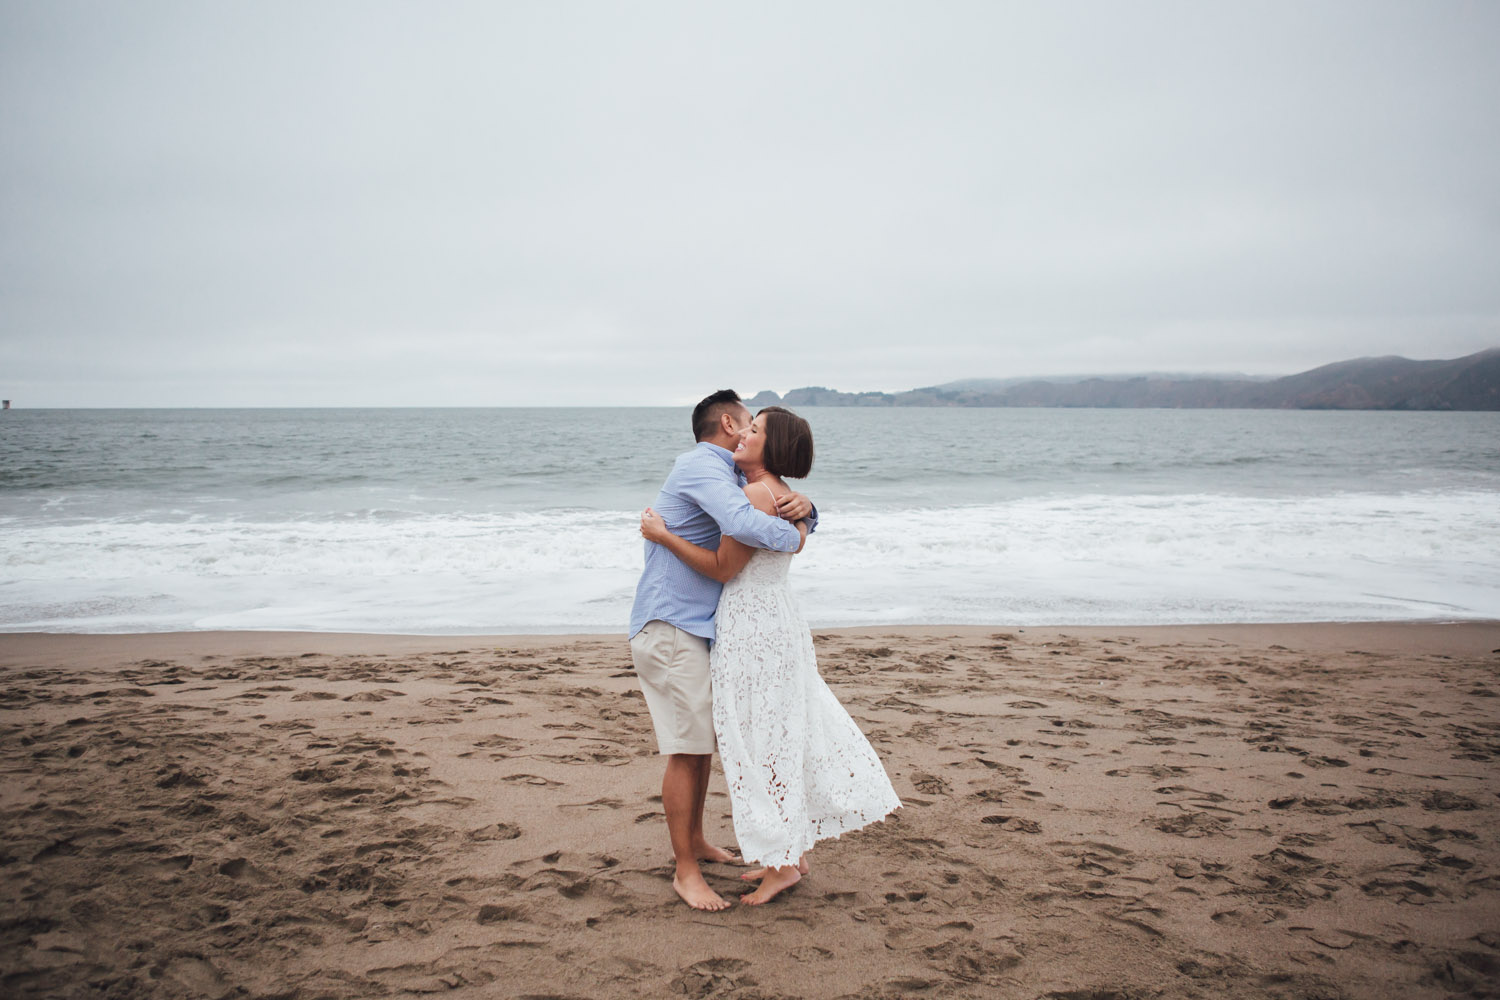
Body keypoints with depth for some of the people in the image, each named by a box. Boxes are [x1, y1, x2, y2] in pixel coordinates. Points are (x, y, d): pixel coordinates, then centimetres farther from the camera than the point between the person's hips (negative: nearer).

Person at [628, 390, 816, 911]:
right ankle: (685, 871, 3)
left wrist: (802, 507, -5)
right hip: (670, 627, -10)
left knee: (703, 740, 18)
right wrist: (793, 534, -15)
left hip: (698, 627, 10)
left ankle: (695, 839, 34)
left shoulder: (726, 477, 19)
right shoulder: (703, 466, -14)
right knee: (687, 748, -6)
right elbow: (744, 525, -34)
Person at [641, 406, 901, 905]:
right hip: (777, 620, 10)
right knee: (785, 737, 15)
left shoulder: (757, 495, -18)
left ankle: (783, 863, 10)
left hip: (753, 625, -10)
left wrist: (663, 535, -11)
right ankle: (791, 852, 26)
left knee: (759, 743, 0)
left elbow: (722, 567, -17)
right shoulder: (782, 494, 10)